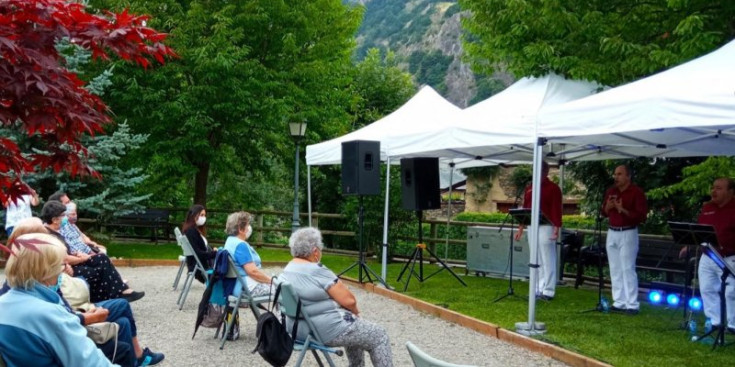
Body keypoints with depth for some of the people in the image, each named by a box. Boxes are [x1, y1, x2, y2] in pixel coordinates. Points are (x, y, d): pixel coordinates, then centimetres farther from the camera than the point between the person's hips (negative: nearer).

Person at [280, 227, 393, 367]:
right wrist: (355, 312, 2)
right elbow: (348, 300, -20)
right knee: (379, 336, 6)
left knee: (354, 327, 31)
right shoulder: (317, 271, -22)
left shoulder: (286, 271, 5)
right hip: (325, 331, -10)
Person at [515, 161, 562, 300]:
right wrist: (520, 228, 13)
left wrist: (556, 229, -18)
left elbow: (556, 210, -11)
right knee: (535, 261, 9)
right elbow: (524, 209, 16)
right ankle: (538, 289, 15)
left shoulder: (553, 188, -5)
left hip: (546, 227, -7)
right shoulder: (529, 188, 14)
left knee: (547, 260, -4)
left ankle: (548, 291, 0)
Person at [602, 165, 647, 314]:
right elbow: (603, 213, 17)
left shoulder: (636, 192, -8)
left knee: (628, 269, -8)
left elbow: (641, 216, -14)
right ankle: (619, 302, 13)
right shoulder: (610, 191, 11)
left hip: (628, 233, -7)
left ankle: (632, 305, -5)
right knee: (615, 270, 8)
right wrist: (607, 207, -6)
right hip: (612, 233, 7)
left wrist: (623, 210, -25)